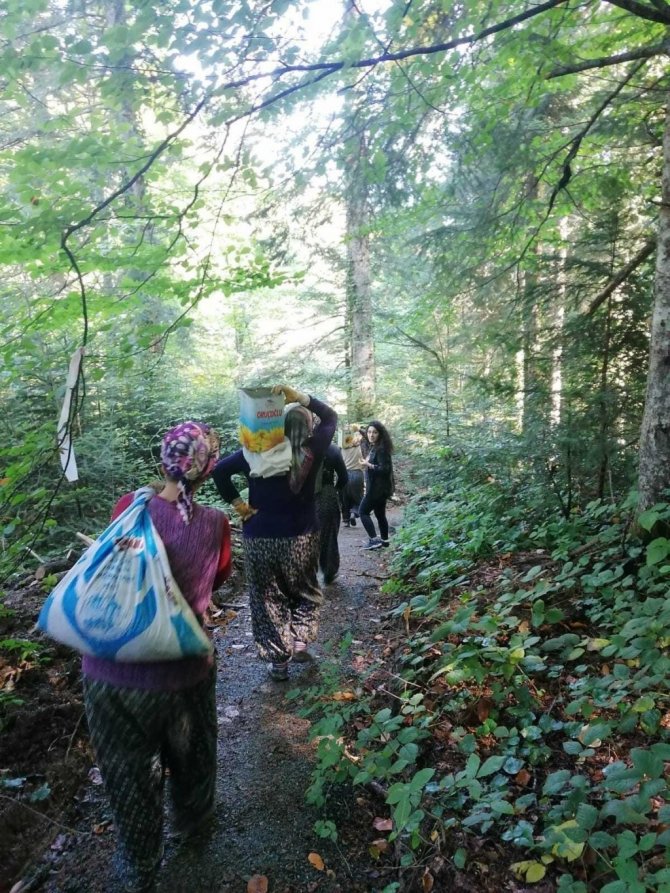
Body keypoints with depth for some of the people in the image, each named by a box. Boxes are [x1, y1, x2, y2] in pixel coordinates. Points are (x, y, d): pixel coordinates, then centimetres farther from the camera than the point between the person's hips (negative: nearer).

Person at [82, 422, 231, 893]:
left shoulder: (128, 508, -10)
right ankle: (193, 818, 59)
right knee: (189, 754, 31)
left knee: (128, 773, 25)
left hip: (108, 671, 1)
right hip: (180, 672, 0)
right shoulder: (214, 523, -11)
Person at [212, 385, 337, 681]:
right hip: (301, 538, 0)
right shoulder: (311, 452, -10)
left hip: (259, 538, 0)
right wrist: (301, 397, -7)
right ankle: (299, 642, 11)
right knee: (306, 593, 23)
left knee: (267, 599, 12)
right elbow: (330, 416, 2)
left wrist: (237, 503, -8)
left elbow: (219, 470, -14)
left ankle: (278, 660, 18)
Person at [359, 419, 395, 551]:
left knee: (363, 511, -5)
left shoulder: (381, 449, -18)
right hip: (377, 487, 10)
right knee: (380, 514, 15)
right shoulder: (374, 447, 10)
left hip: (378, 488, -10)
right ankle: (384, 539, 23)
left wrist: (369, 465, -22)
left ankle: (374, 540, -5)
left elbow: (385, 469, -23)